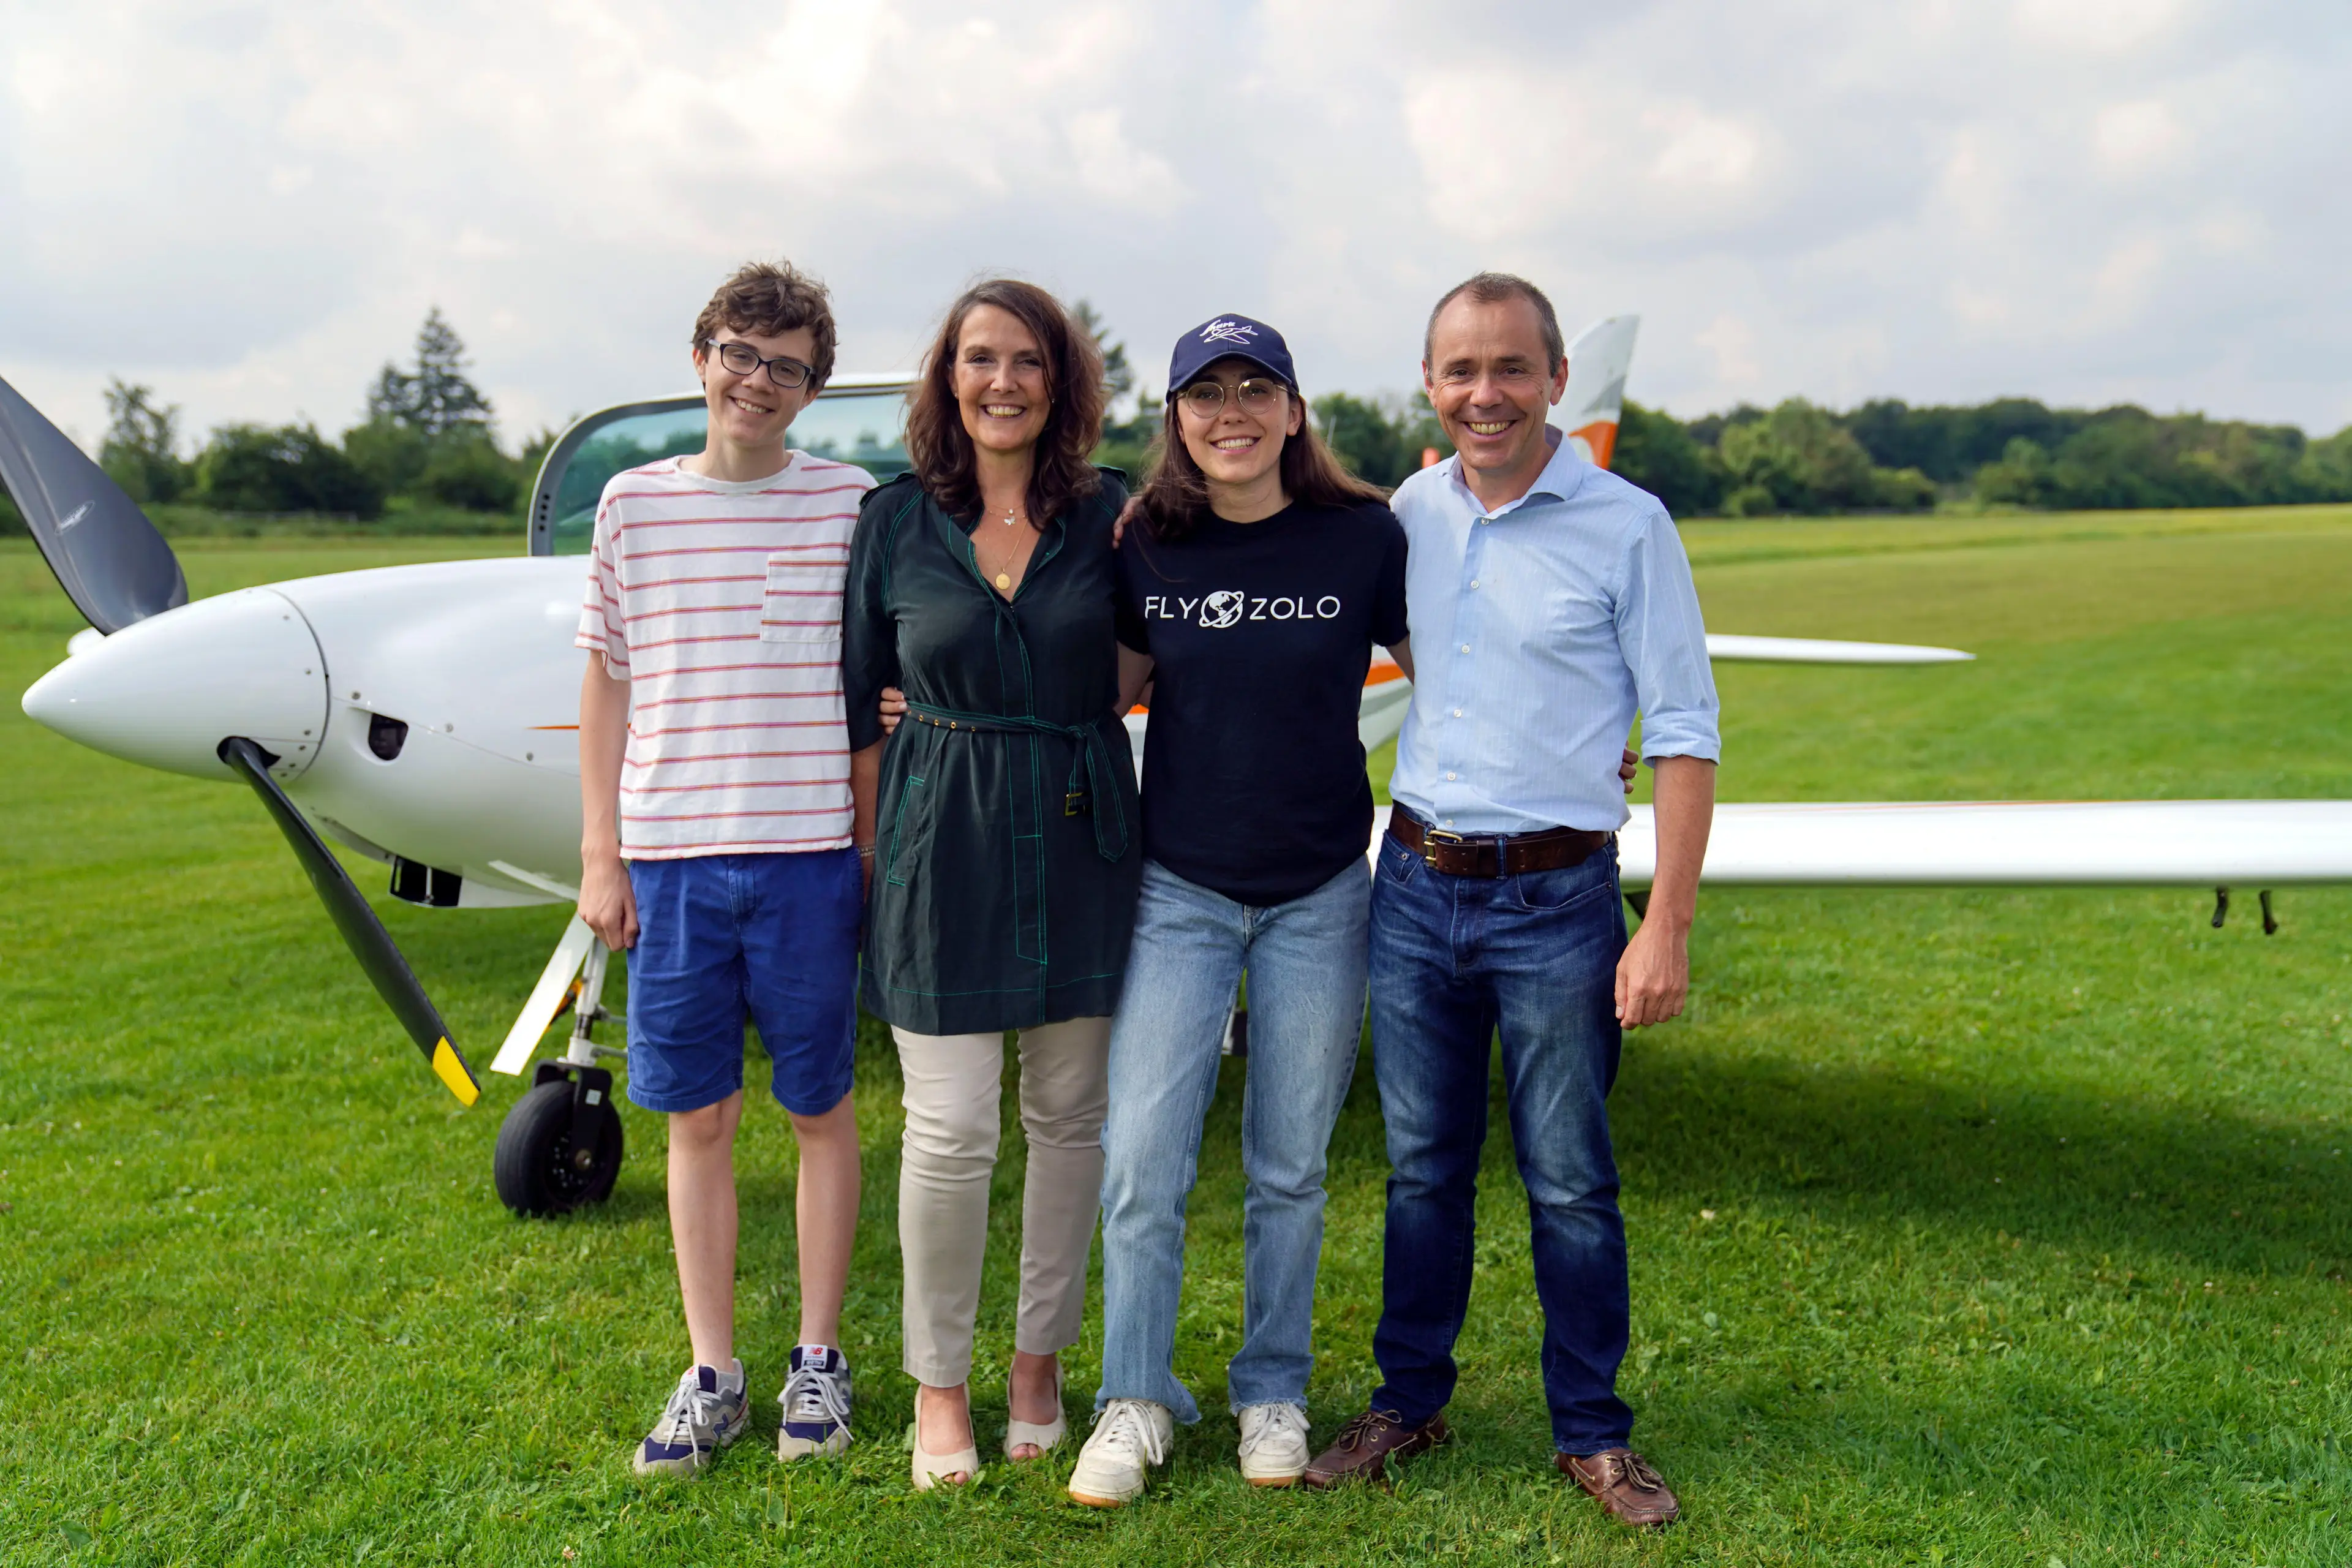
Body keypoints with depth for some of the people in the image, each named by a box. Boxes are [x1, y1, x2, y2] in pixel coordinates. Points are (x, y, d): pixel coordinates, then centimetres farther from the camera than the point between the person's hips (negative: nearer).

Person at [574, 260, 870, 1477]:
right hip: (672, 857, 2)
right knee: (697, 1117, 8)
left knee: (821, 1108, 9)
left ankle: (818, 1359, 24)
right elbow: (606, 687, 10)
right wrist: (601, 855, 6)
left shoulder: (853, 503, 1)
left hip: (810, 852, -1)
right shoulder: (633, 503, 6)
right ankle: (711, 1376, 22)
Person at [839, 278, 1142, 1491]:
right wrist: (886, 845, 3)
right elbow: (856, 706, 5)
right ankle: (937, 1381, 20)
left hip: (1080, 836, 2)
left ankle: (1040, 1359, 29)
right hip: (942, 842, -1)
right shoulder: (894, 522, 2)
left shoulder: (1111, 517, 2)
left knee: (1069, 1114, 10)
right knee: (951, 1126, -1)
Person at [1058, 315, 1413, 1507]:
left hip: (1320, 894, 0)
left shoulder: (1367, 539, -5)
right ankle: (1136, 1401, 19)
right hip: (1178, 888, 1)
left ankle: (1273, 1392, 31)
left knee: (1289, 1167, 11)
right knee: (1142, 1162, -1)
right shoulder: (1143, 549, -1)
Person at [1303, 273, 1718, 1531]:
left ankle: (1591, 1435, 23)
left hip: (1556, 901, -3)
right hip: (1413, 885, 4)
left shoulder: (1626, 526, -6)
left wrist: (1667, 928, -12)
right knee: (1422, 1169, 14)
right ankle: (1408, 1403, 30)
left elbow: (1683, 732, -6)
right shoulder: (1408, 512, 6)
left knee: (1569, 1183, 6)